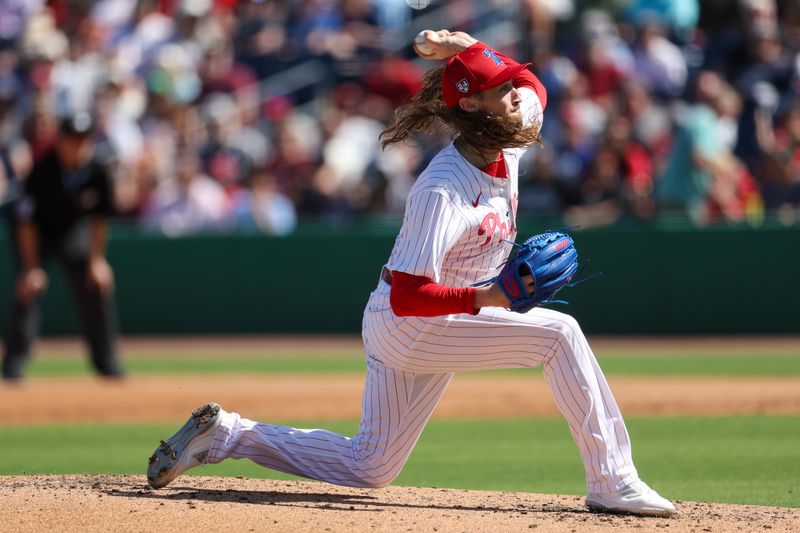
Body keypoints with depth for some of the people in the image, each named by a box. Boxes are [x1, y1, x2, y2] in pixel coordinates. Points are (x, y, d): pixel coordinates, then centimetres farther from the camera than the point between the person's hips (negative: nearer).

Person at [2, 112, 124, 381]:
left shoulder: (97, 171, -21)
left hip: (74, 230, 4)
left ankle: (105, 359, 11)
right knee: (28, 288, -20)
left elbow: (99, 218, -5)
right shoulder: (42, 170, -31)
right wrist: (31, 267, -27)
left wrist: (97, 259, -7)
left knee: (96, 284, -4)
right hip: (37, 232, -4)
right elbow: (26, 221, -25)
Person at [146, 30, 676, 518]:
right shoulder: (443, 191, -27)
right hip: (408, 327, -9)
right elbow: (408, 296, -29)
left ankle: (227, 434, 21)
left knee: (367, 469, 15)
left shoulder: (507, 147, -2)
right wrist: (491, 297, -37)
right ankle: (612, 482, -18)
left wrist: (469, 53, 2)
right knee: (558, 332, -21)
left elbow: (534, 87, 19)